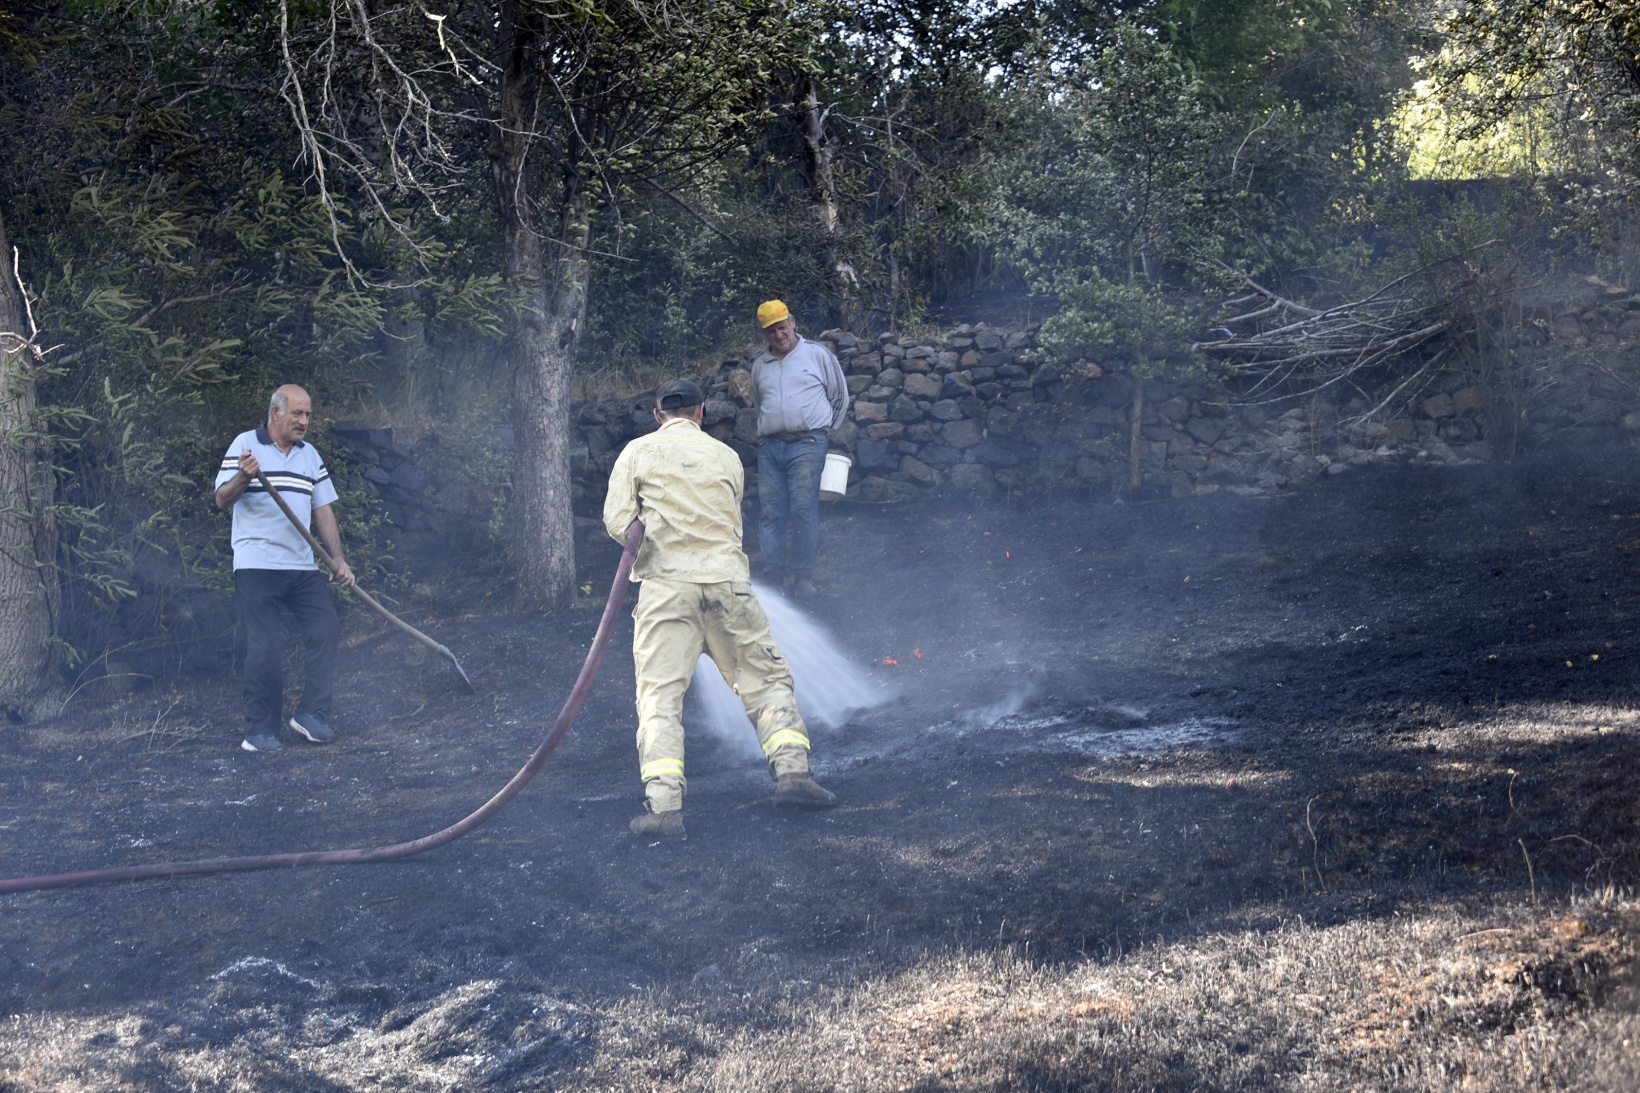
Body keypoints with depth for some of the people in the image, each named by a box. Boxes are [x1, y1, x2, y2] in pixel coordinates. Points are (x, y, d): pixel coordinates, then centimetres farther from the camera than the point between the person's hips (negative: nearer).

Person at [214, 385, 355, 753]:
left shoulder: (310, 455, 14)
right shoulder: (246, 445, -2)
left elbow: (323, 510, 16)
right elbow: (222, 500, -7)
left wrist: (338, 559, 7)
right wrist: (243, 476, -27)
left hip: (302, 567, 5)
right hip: (256, 566, -5)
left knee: (326, 629, -5)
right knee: (264, 649, -7)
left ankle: (311, 715, 3)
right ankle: (260, 730, 2)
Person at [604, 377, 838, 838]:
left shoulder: (637, 452, 7)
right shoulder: (726, 456, 15)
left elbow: (617, 522, -2)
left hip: (667, 583, -2)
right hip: (727, 579, 2)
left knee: (659, 694, -2)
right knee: (767, 678, 14)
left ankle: (662, 805, -15)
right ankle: (792, 770, 3)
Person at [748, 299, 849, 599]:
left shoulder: (817, 354, 6)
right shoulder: (760, 365, 16)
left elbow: (840, 396, 14)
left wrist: (826, 429, 15)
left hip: (807, 444, -4)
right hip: (769, 447, 4)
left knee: (803, 509, -9)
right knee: (770, 512, 0)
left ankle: (803, 577, -4)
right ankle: (772, 576, 4)